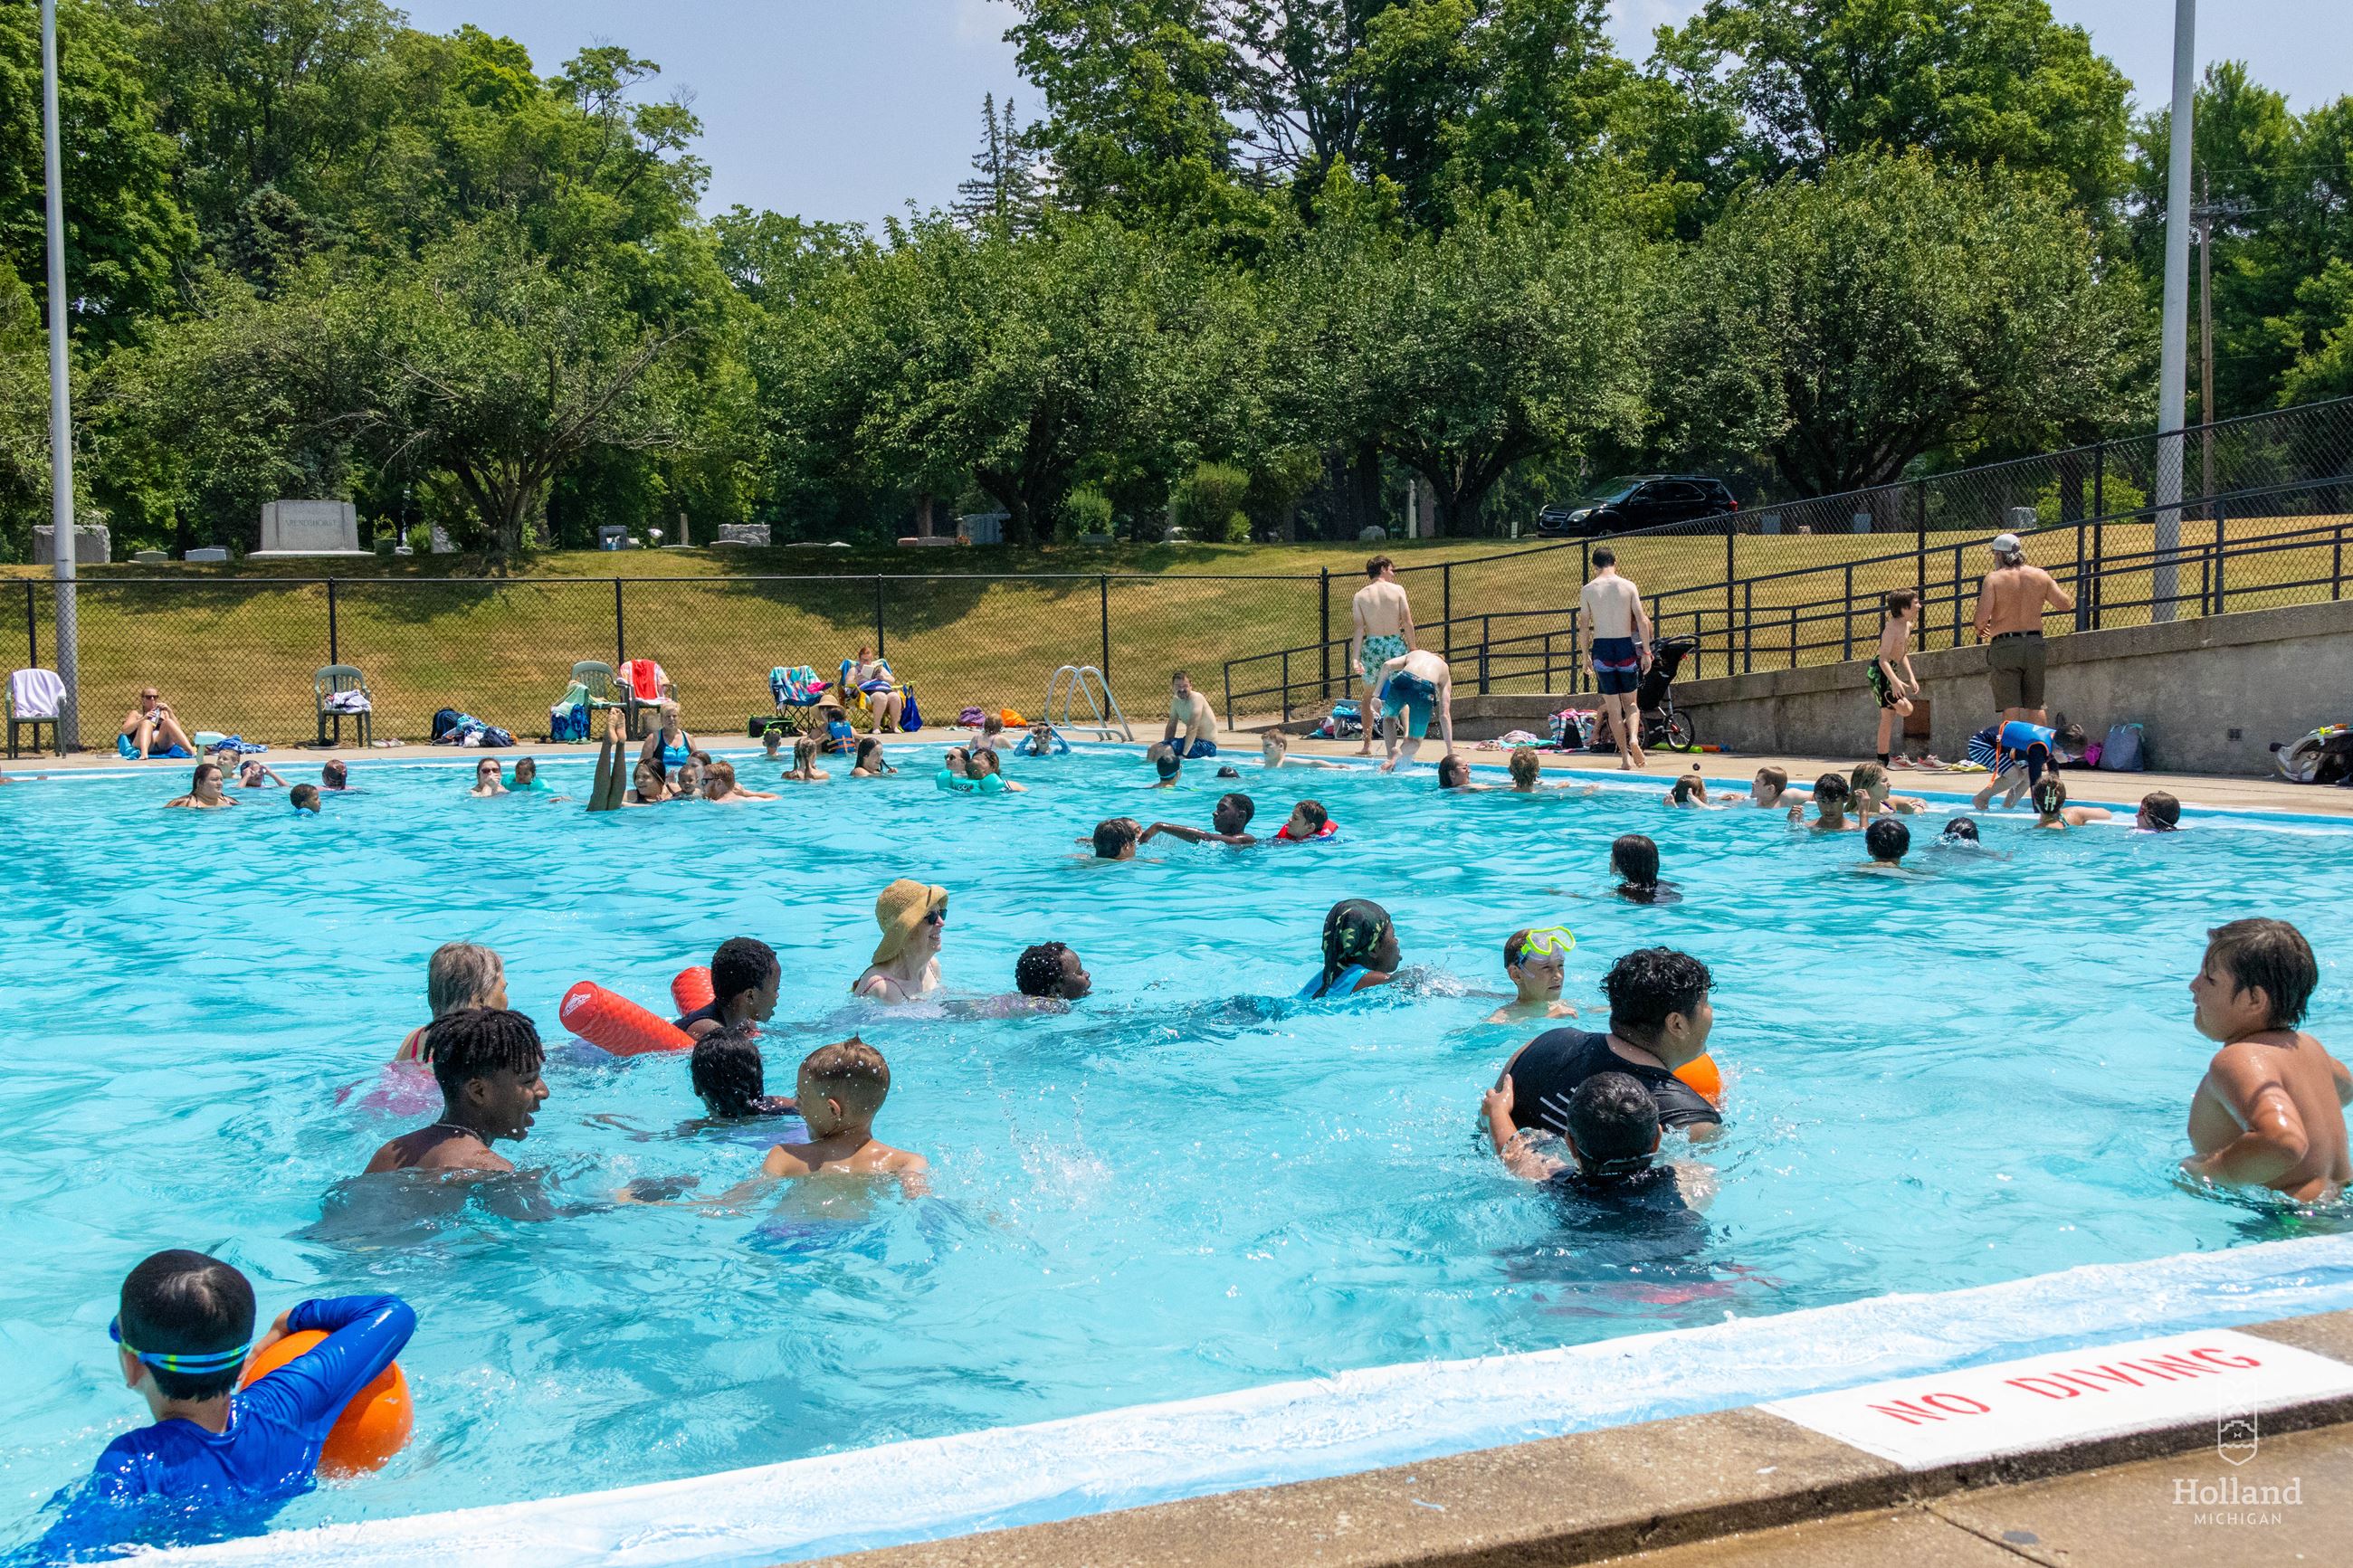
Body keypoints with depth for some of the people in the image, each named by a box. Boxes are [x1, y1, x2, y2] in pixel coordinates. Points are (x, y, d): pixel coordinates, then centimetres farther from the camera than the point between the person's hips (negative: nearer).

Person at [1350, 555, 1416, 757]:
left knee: (1369, 696, 15)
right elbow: (1408, 622, -7)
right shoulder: (1397, 590, -1)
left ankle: (1367, 743, 13)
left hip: (1372, 646, 1)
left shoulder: (1360, 596, 2)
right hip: (1395, 643, -1)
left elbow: (1358, 628, -5)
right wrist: (1412, 648, 2)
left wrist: (1355, 657, -8)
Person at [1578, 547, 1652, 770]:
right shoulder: (1628, 586, 1)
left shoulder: (1588, 590, 1)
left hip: (1601, 649, 0)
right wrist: (1646, 652, 1)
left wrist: (1585, 656, 8)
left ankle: (1625, 757, 5)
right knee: (1630, 703, 15)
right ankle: (1634, 738, -12)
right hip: (1626, 647, 0)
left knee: (1613, 707, 7)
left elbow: (1583, 626, -1)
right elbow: (1642, 620, -4)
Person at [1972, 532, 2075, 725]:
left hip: (2004, 645, -4)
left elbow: (1982, 616, -15)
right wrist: (2054, 585, 27)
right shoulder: (2040, 576, 3)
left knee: (2010, 707, -3)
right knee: (2035, 705, 11)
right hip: (2035, 644, 4)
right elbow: (2066, 604, 8)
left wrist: (1980, 629, 7)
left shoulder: (1994, 578, -7)